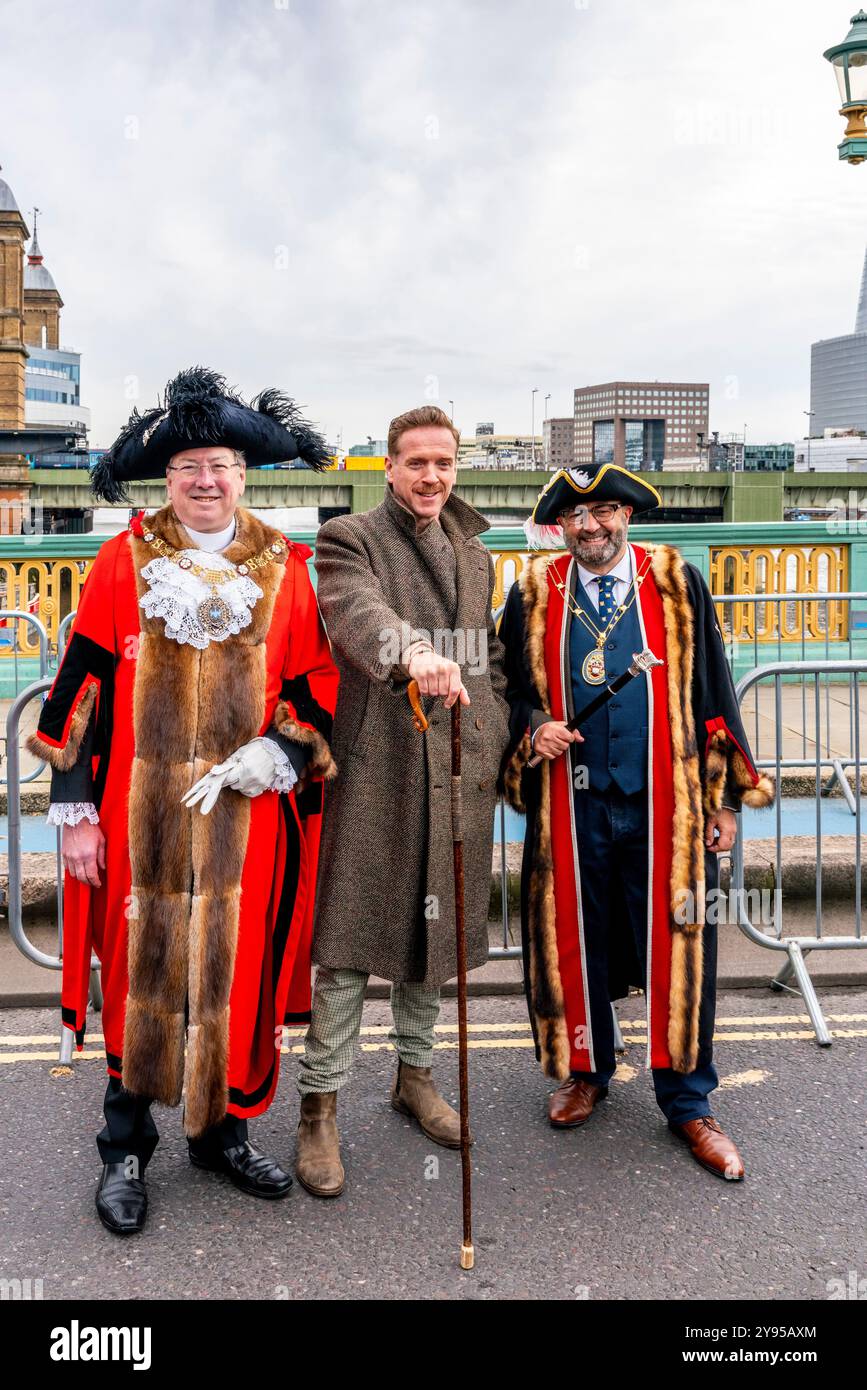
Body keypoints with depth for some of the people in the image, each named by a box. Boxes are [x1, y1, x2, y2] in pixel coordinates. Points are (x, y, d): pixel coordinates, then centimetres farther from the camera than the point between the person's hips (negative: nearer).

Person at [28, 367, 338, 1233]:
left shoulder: (284, 569, 4)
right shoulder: (124, 562, 0)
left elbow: (315, 685, 5)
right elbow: (81, 689, 0)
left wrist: (271, 758, -12)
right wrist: (73, 809, -3)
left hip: (245, 821, 1)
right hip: (137, 815, -1)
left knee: (236, 974, 10)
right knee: (139, 972, 9)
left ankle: (220, 1129, 31)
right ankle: (125, 1150, 27)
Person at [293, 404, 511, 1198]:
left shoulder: (475, 556, 17)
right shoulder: (349, 540, -2)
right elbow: (360, 610, -25)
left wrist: (492, 746, 9)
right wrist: (415, 654, -45)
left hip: (458, 776, 6)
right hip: (377, 773, -5)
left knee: (433, 932, 15)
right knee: (350, 942, -2)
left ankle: (415, 1076, 32)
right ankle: (320, 1108, 10)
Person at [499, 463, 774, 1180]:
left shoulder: (679, 583, 2)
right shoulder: (532, 595, 4)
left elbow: (711, 691, 5)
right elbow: (511, 687, 14)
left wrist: (725, 797, 2)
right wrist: (534, 726, -8)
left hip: (666, 804, -1)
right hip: (572, 805, 1)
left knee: (678, 947, 4)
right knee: (577, 943, 11)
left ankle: (687, 1102, 20)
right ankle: (587, 1070, 35)